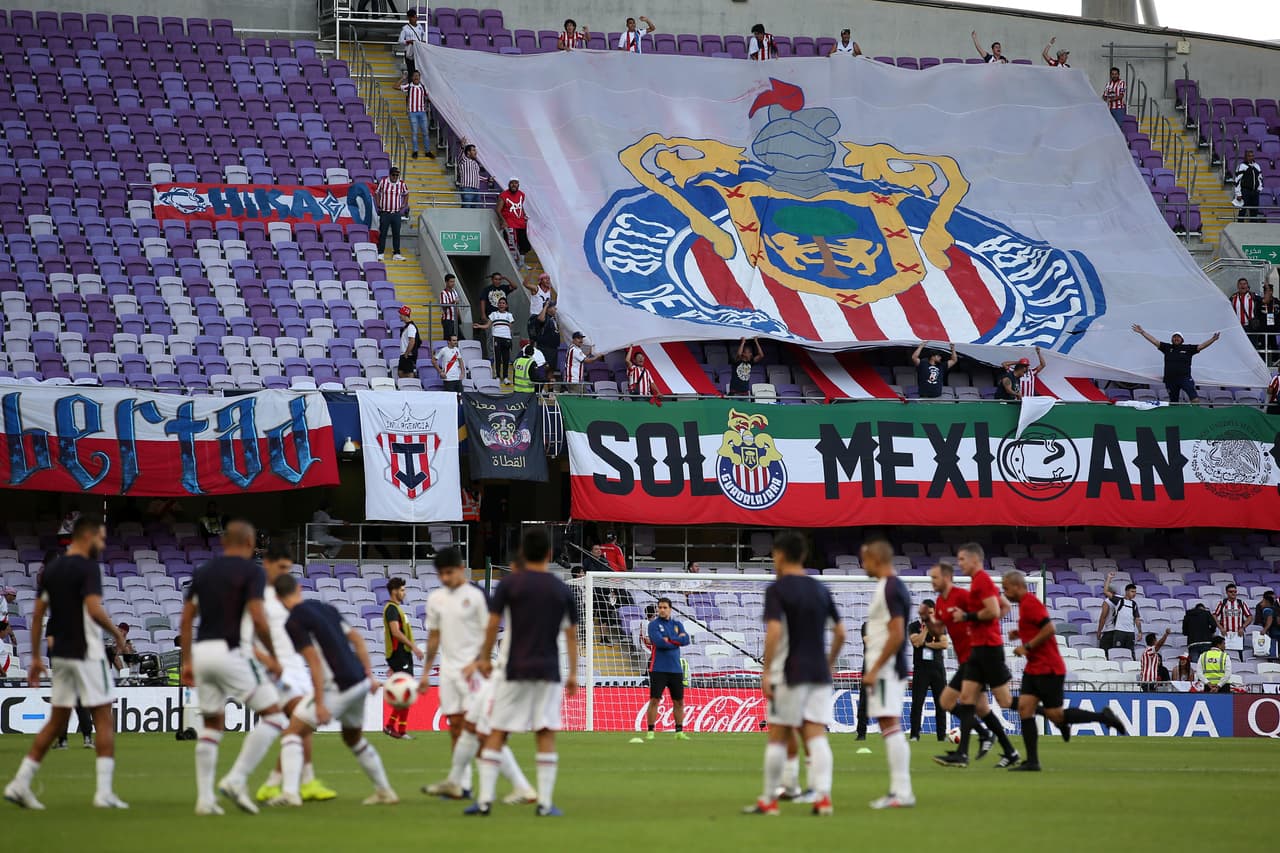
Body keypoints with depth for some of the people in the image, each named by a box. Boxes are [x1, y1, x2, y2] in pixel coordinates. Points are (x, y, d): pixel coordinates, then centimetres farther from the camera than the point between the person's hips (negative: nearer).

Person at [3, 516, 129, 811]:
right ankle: (104, 792, -5)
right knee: (104, 720, 0)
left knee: (57, 720, 13)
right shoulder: (88, 568, -12)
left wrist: (36, 657, 14)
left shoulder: (50, 570, 10)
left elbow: (38, 616, 10)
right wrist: (116, 633, -6)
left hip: (59, 654, 7)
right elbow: (94, 610, -23)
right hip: (87, 654, -7)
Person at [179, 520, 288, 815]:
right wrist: (272, 656, -1)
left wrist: (187, 662, 19)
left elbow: (187, 619, 14)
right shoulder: (252, 572, -3)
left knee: (212, 725, 18)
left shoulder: (203, 572, 15)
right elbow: (257, 619, -13)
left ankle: (204, 798, 12)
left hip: (201, 650, 7)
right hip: (229, 651, -7)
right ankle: (236, 780, -10)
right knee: (274, 716, 1)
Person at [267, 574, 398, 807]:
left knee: (293, 733, -2)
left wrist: (320, 703, -18)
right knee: (354, 737, 28)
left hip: (338, 687, -8)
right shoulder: (325, 608, 14)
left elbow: (315, 660, -18)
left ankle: (290, 792, -18)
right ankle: (384, 791, 34)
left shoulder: (294, 623, -10)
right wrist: (369, 675, 16)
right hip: (360, 682, 8)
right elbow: (356, 638, 13)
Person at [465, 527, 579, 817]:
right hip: (548, 671, 1)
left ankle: (485, 799, -3)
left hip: (515, 671, -1)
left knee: (496, 733, 3)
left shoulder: (509, 584, -2)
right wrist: (573, 673, 12)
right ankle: (545, 802, -2)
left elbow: (492, 624, -2)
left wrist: (485, 658, 11)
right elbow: (571, 634, 7)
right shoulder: (562, 589, 5)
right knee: (546, 735, 3)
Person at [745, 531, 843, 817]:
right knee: (816, 735, 0)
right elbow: (840, 633, 13)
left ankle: (769, 800, 10)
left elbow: (774, 631, -18)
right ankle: (823, 795, -14)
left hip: (790, 674, -5)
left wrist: (766, 672, -15)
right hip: (819, 673, 5)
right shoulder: (820, 590, 12)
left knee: (778, 737, 4)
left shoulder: (777, 590, -7)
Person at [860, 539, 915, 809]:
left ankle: (901, 792, -12)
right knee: (891, 727, 11)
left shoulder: (890, 589, -15)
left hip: (886, 669, -10)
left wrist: (874, 669, -20)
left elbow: (896, 635, -21)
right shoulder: (893, 586, 16)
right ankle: (901, 790, 13)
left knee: (890, 726, -10)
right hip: (888, 669, 10)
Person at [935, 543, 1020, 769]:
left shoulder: (982, 581, -12)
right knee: (966, 697, 1)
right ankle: (962, 754, -4)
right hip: (978, 648, 10)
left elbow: (993, 611, -22)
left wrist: (967, 616, -12)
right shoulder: (981, 581, 18)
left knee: (1005, 700, -6)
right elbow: (1005, 607, 25)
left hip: (989, 647, -10)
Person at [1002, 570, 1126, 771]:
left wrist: (1027, 646, -19)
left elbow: (1049, 628, -26)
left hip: (1048, 669, -10)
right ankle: (1032, 761, -6)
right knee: (1024, 707, -2)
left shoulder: (1030, 603, -16)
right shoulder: (1026, 603, 15)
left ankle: (1103, 717, 9)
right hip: (1034, 669, 10)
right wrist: (1020, 634, 13)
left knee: (1055, 715, -6)